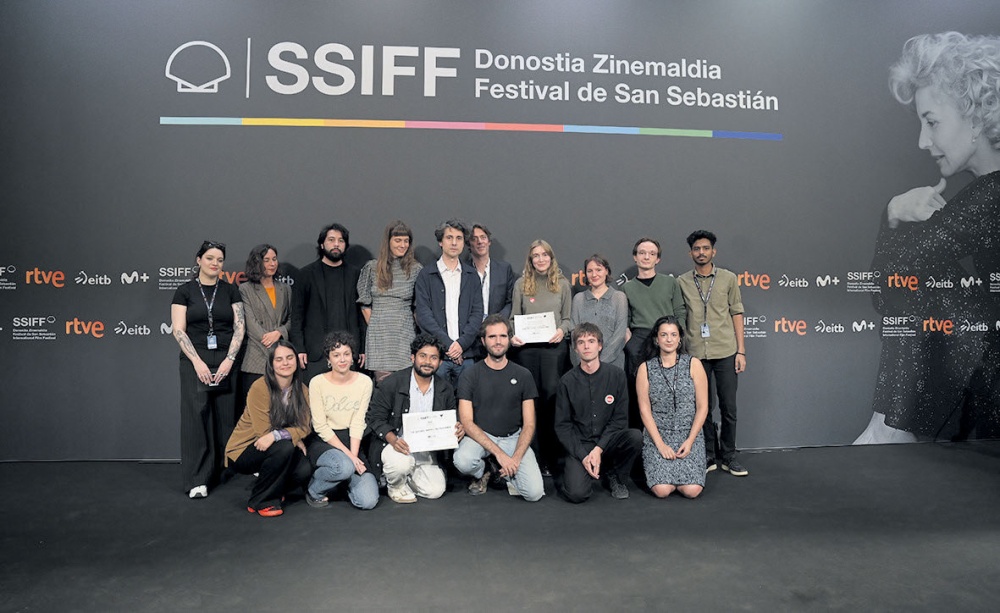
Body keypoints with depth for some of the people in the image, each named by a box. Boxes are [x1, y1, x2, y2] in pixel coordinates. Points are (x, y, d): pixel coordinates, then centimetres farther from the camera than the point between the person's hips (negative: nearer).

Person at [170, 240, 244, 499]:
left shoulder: (230, 291, 8)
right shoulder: (185, 291, 2)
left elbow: (239, 327, 2)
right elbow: (178, 330, -4)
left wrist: (229, 360, -9)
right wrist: (198, 362, -12)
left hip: (225, 361, 2)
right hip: (195, 361, -2)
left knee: (225, 417, 5)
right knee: (196, 417, -3)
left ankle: (220, 470, 18)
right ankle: (197, 480, 2)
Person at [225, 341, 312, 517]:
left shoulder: (301, 390, -2)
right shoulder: (260, 387, -19)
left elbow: (304, 428, -11)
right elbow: (264, 432, -19)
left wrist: (277, 435, -27)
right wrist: (293, 439, -17)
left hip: (274, 449, 5)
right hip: (243, 450, -5)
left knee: (304, 471, -23)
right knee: (285, 447, -33)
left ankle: (273, 491, 12)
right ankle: (260, 501, -11)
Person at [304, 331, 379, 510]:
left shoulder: (364, 382, -1)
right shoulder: (317, 383, -8)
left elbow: (358, 423, -3)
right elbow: (320, 426, -9)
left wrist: (354, 456, -16)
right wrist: (348, 455, -16)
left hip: (352, 442, 3)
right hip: (323, 442, -2)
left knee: (368, 501, -14)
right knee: (344, 466, -36)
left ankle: (344, 480, 18)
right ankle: (314, 491, -4)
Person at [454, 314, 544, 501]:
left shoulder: (523, 375, 2)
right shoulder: (470, 376, -3)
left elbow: (529, 425, 1)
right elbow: (467, 422, -10)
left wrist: (516, 458, -16)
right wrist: (499, 453, -21)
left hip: (513, 437, 1)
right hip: (479, 436, -1)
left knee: (534, 492, -19)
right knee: (463, 461, -35)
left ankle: (504, 473, 14)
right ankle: (481, 473, 3)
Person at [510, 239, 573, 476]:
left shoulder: (562, 284, 10)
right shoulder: (521, 284, 10)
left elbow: (567, 318, 11)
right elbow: (514, 317, 9)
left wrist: (562, 330, -10)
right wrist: (513, 335, -9)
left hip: (554, 346, -1)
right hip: (527, 347, 1)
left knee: (552, 397, -5)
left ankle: (550, 459, 2)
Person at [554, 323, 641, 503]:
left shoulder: (616, 374, -2)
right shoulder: (567, 381, -2)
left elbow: (620, 418, -2)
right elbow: (562, 425, -1)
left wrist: (599, 449, -13)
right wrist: (583, 455, -14)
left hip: (608, 440, 1)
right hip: (579, 444, -1)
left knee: (635, 437, -30)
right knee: (576, 494, -23)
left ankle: (617, 478, 0)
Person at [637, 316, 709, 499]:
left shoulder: (693, 364, 3)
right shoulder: (645, 368, 3)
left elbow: (702, 407, 1)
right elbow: (645, 410, -1)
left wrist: (690, 441, -8)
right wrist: (660, 444, -11)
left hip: (689, 435, 1)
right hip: (657, 436, 0)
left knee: (692, 490, -18)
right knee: (662, 490, -20)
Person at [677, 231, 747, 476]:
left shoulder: (728, 278, 4)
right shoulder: (682, 282, 5)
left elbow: (736, 314, 5)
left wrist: (741, 351, 0)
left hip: (725, 352, 0)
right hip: (696, 354, 0)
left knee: (728, 407, 4)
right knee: (702, 407, 8)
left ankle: (729, 457, 18)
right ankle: (708, 456, 19)